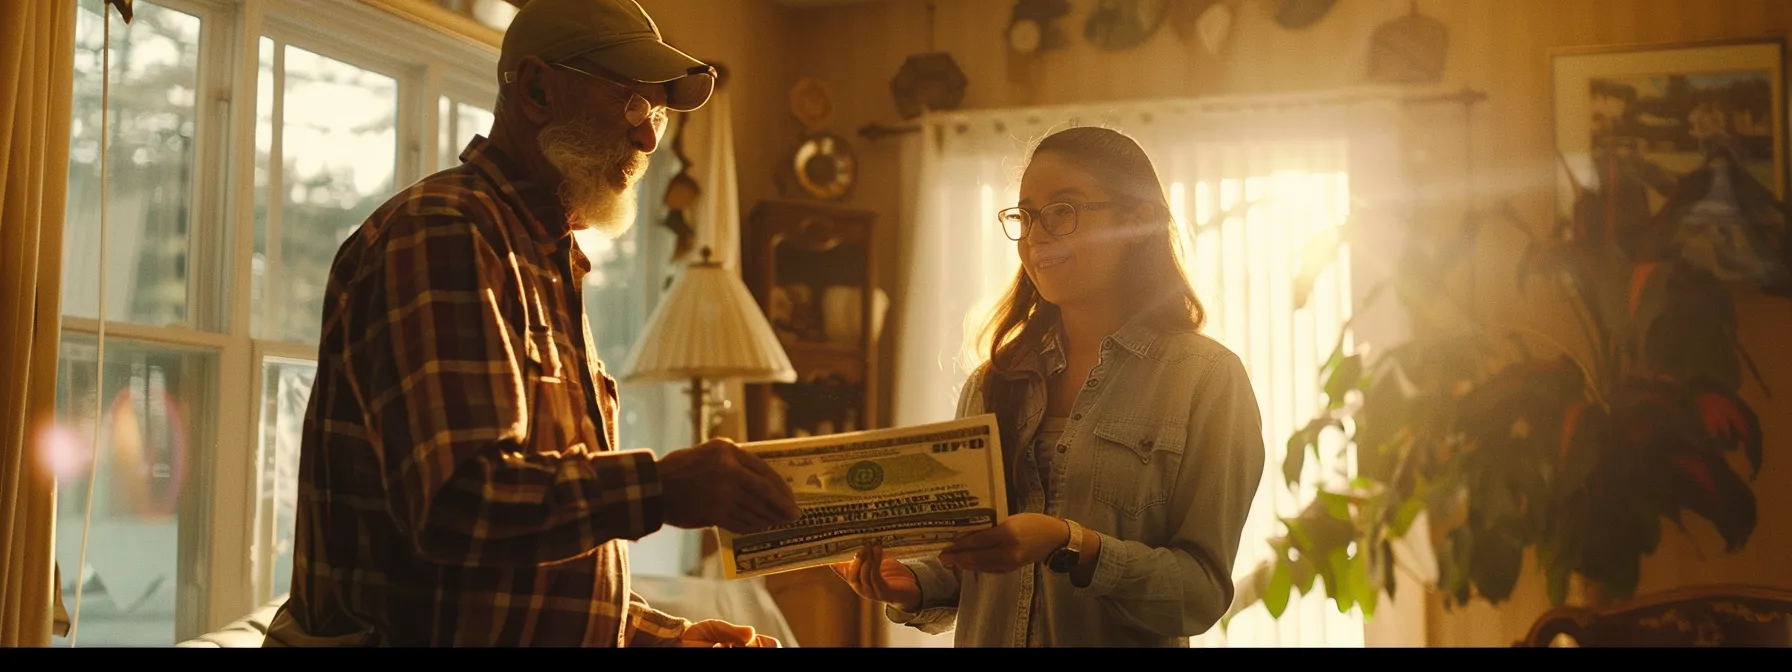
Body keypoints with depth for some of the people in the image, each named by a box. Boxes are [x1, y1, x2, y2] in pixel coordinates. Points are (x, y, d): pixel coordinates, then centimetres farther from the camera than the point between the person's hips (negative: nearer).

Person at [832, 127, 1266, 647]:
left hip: (1119, 640, -4)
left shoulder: (1207, 379, -3)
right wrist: (914, 588, -5)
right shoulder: (993, 384, 9)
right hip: (984, 637, 4)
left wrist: (1070, 545, -20)